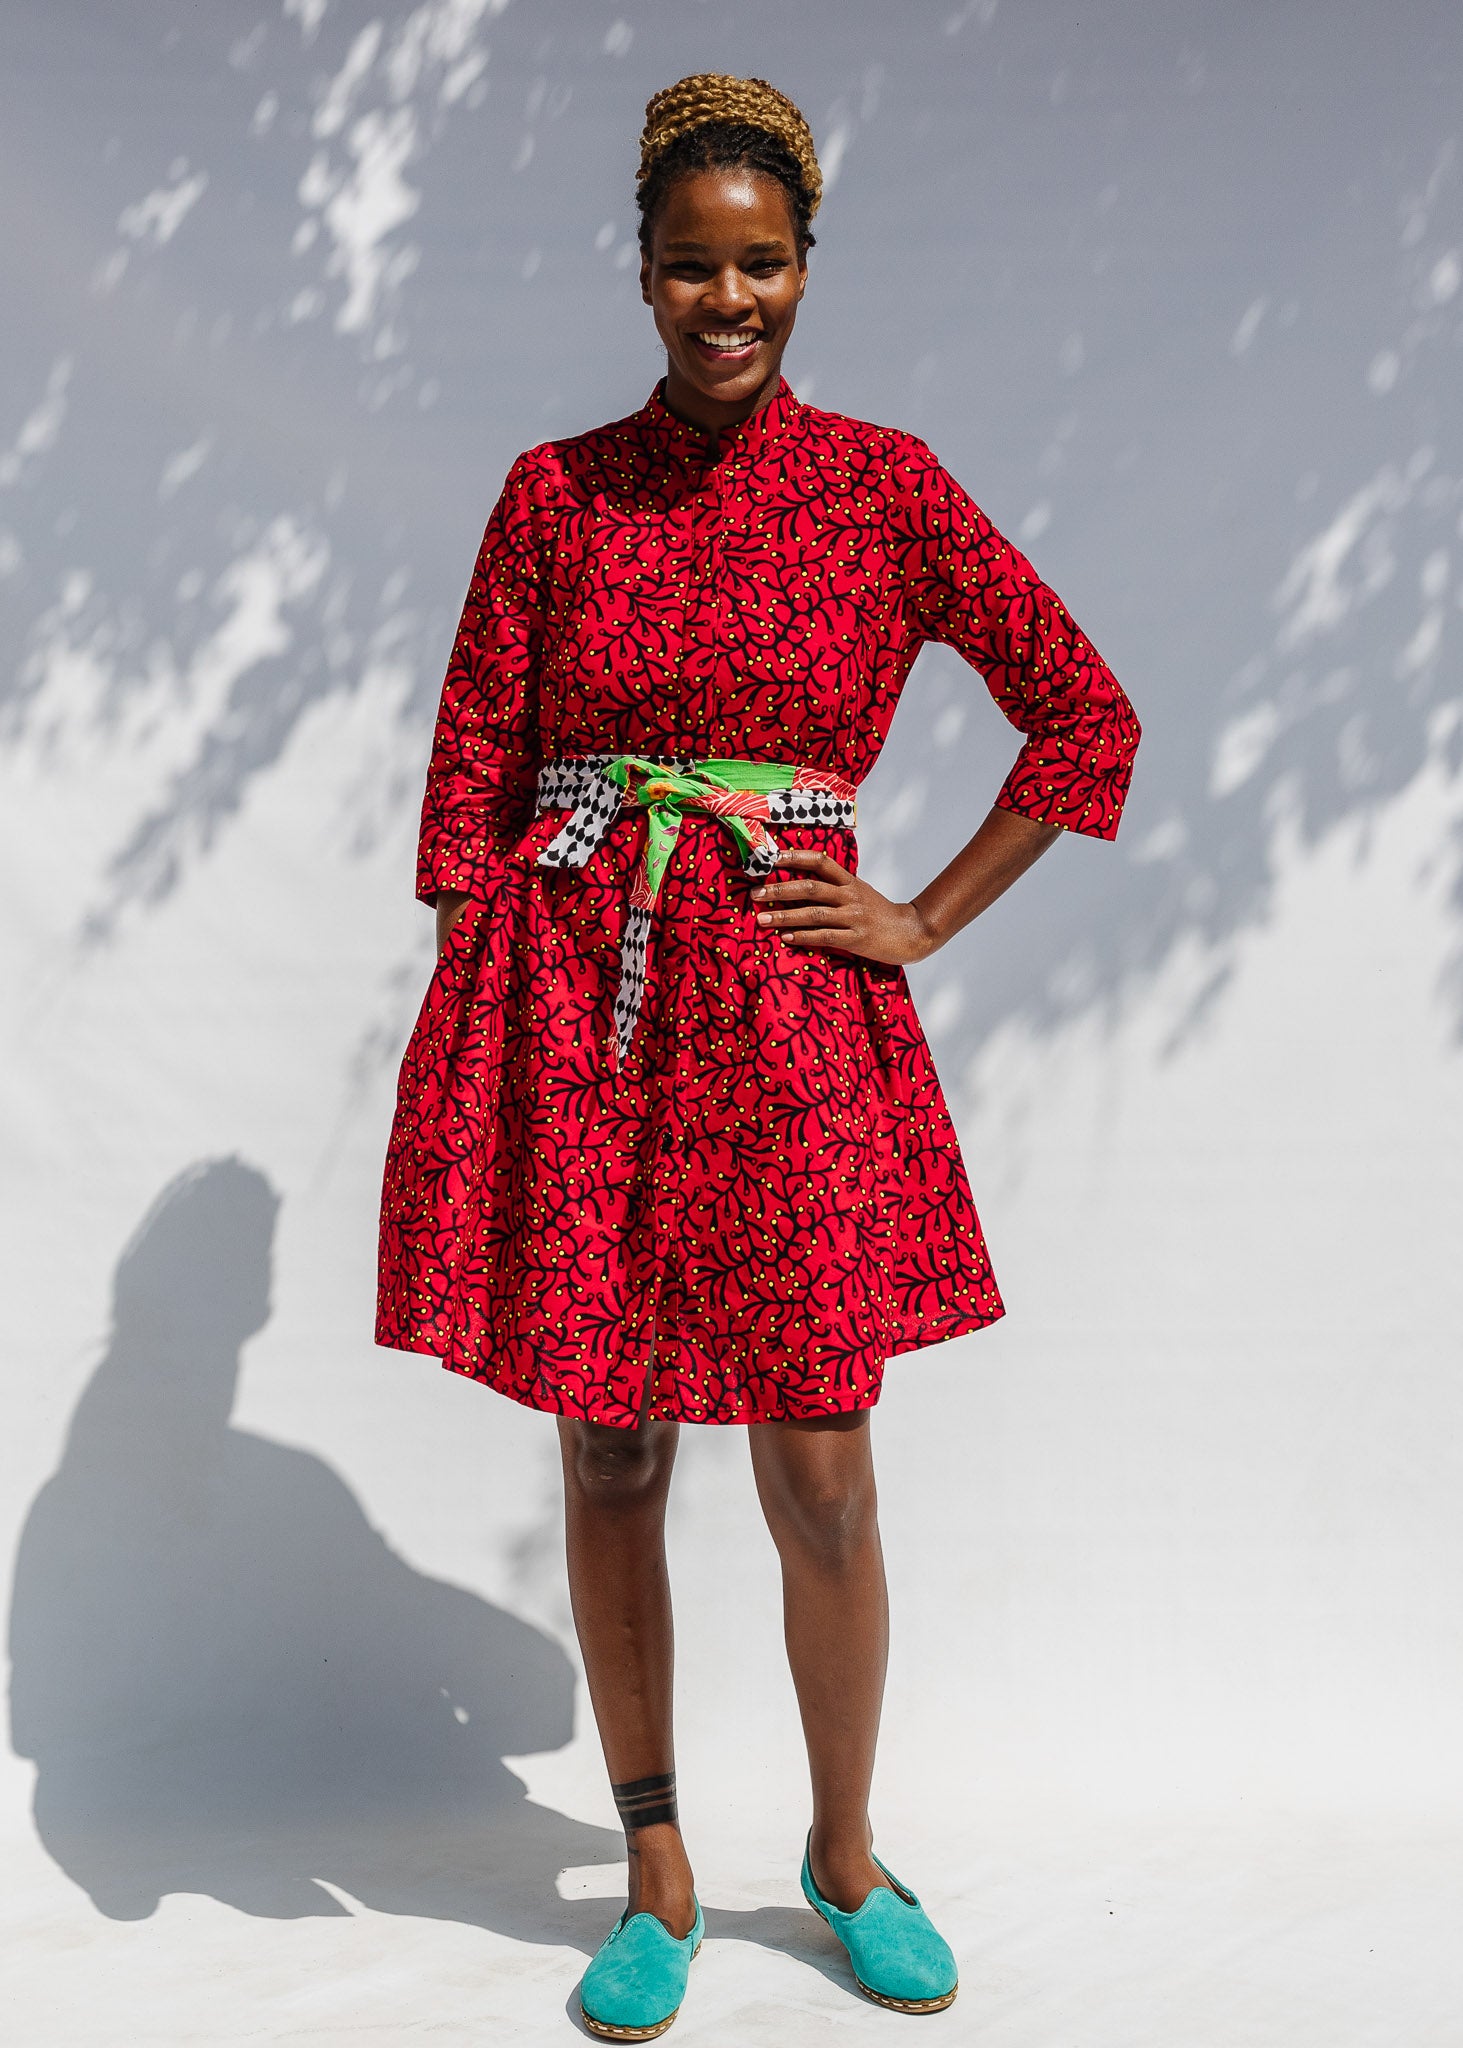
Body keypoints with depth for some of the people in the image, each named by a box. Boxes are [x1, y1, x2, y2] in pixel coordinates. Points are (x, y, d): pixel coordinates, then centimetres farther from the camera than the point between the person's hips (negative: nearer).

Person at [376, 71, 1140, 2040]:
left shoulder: (884, 487, 2)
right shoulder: (553, 493, 6)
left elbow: (1088, 715, 6)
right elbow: (472, 768, 6)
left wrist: (923, 922, 1)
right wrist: (466, 1021, -1)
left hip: (783, 1014, -1)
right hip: (570, 1008, 1)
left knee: (821, 1482, 2)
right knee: (607, 1458, 7)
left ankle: (846, 1853, 27)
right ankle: (657, 1881, 25)